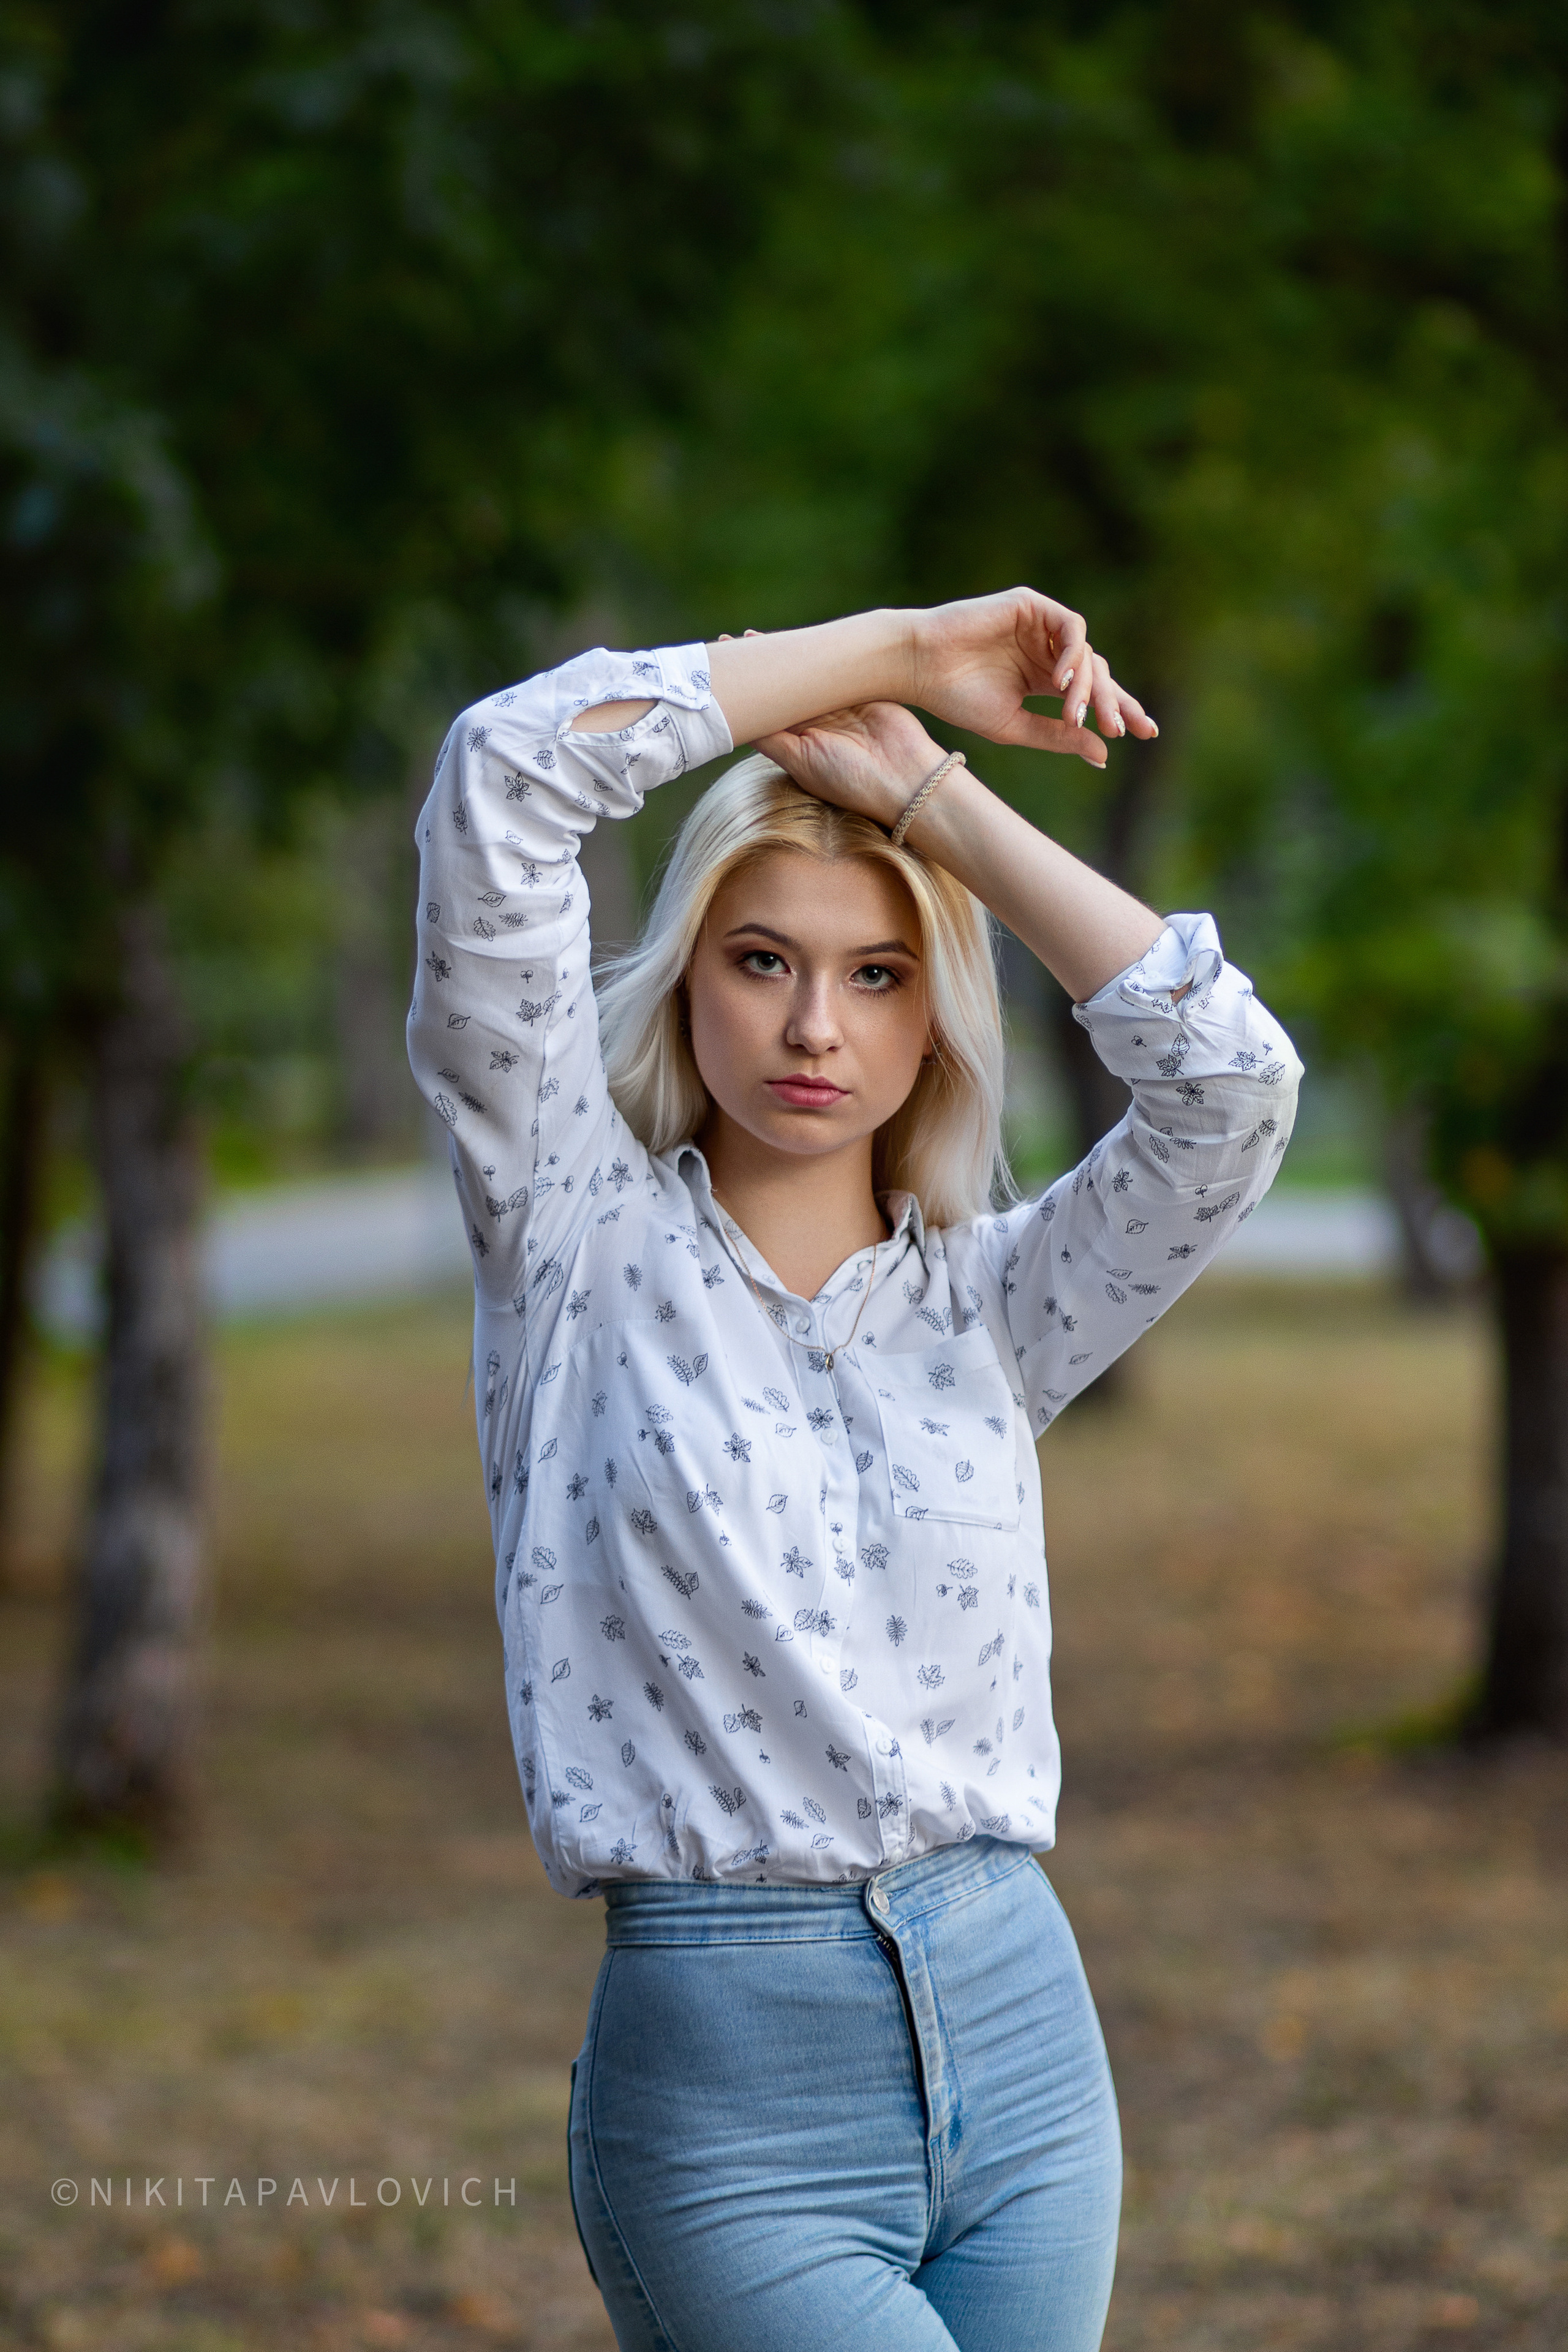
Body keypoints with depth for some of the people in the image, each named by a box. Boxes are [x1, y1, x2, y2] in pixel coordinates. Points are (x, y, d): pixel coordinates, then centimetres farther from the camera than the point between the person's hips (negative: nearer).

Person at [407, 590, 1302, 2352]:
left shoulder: (991, 1303, 9)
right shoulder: (585, 1242, 1)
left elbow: (1229, 1080, -9)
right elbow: (503, 773, -10)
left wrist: (926, 787, -3)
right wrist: (898, 645, -4)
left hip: (1022, 2042, 4)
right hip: (726, 2090, -4)